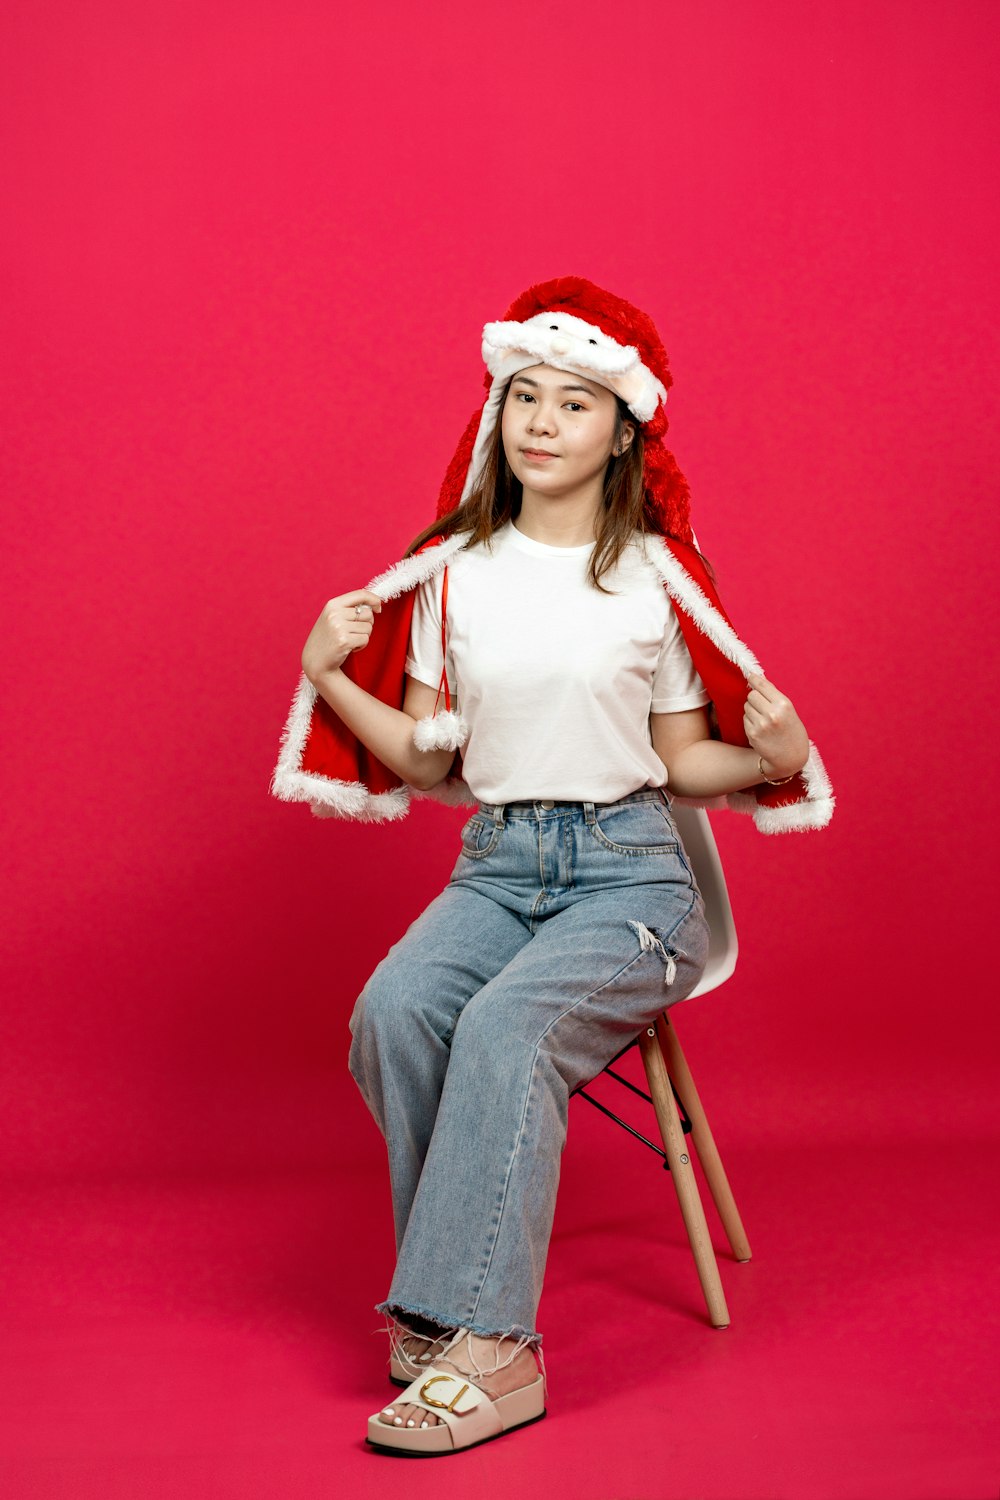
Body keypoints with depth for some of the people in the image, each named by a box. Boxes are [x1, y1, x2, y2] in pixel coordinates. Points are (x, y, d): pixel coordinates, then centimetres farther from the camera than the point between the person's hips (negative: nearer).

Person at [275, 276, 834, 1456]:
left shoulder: (656, 577, 1)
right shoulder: (452, 571, 8)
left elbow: (684, 762, 6)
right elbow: (426, 761, 11)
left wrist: (767, 759, -14)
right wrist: (329, 676, -2)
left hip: (631, 872, -3)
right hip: (496, 865, 3)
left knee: (507, 1021, -31)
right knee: (394, 1008, -27)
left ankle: (484, 1343, -25)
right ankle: (455, 1289, -12)